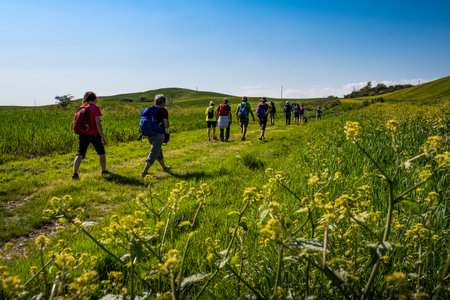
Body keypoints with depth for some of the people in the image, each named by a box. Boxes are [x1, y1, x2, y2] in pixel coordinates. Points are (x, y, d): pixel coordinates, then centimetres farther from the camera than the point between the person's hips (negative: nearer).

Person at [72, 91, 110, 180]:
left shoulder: (80, 108, 7)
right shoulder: (95, 108, -11)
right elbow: (98, 123, -18)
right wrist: (103, 137, -16)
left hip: (82, 134, 4)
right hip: (94, 134, -4)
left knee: (79, 154, -1)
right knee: (101, 153, 16)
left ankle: (75, 174, -14)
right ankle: (104, 171, 29)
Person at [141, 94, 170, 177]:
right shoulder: (164, 111, -8)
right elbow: (166, 125, -12)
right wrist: (165, 124, 11)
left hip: (149, 134, 7)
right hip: (159, 134, -7)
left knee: (158, 151, 23)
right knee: (153, 154, -6)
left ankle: (164, 167, 39)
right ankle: (144, 172, -12)